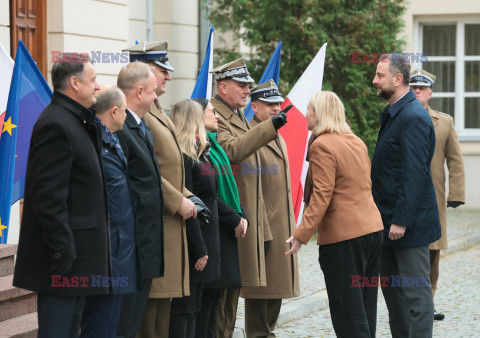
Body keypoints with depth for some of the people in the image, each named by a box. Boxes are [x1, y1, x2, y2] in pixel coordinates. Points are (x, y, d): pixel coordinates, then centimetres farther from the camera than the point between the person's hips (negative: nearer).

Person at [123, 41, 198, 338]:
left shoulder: (157, 111, 19)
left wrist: (185, 197, 11)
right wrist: (178, 202, -16)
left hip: (171, 219, 10)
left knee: (164, 294, 13)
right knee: (149, 298, -7)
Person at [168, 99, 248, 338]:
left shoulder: (200, 153, 15)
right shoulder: (182, 157, -17)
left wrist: (235, 219, 16)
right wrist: (199, 250, -19)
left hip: (204, 243, 10)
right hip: (192, 246, -10)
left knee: (193, 308, 11)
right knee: (183, 308, -6)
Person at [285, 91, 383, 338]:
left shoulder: (322, 146, -11)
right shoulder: (357, 142, 15)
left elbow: (321, 195, -18)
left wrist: (302, 234, -19)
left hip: (342, 235, -9)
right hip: (373, 229, 9)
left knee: (347, 310, -5)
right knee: (366, 306, 12)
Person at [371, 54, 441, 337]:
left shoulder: (414, 118, -18)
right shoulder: (393, 114, 15)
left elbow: (415, 174, -22)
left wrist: (401, 221, -23)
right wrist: (387, 217, 18)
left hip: (409, 223, -10)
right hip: (391, 220, 10)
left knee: (415, 292, -5)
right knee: (392, 289, 15)